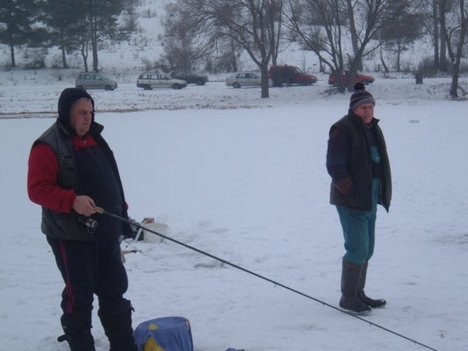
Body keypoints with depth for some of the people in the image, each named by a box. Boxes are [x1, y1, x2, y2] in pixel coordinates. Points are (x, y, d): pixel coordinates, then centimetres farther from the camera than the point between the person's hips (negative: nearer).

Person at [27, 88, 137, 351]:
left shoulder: (94, 139, 12)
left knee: (114, 290, 14)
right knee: (80, 296, 1)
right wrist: (72, 201, -31)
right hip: (72, 235, -8)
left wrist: (122, 214, 17)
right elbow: (38, 189, -19)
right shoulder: (48, 146, -13)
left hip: (106, 231, 8)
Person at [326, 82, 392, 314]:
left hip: (370, 200, 9)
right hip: (351, 202, -9)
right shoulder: (343, 130, -13)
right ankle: (348, 298, 2)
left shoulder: (373, 128, 14)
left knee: (367, 249, 14)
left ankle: (358, 294, 25)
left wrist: (379, 194, 13)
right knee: (358, 249, -9)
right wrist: (352, 192, -18)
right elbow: (334, 166, -18)